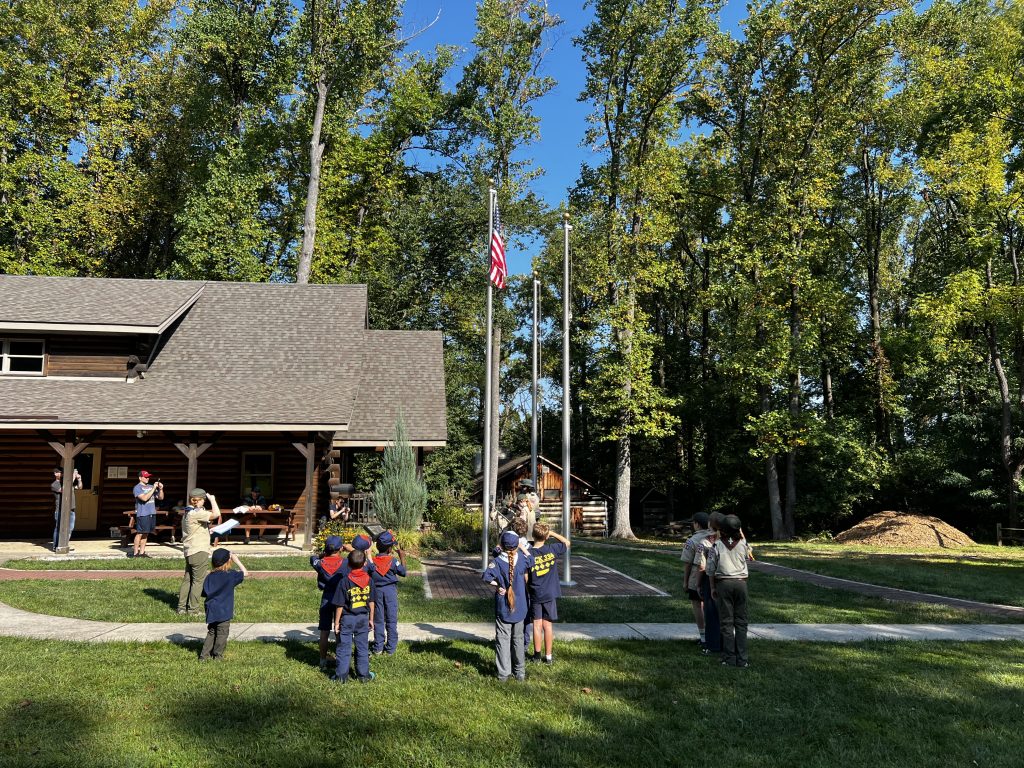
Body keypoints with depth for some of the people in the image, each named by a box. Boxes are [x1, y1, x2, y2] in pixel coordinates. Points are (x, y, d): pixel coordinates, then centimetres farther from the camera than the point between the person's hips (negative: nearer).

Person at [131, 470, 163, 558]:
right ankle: (135, 553, 1)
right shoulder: (137, 488, -4)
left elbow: (161, 498, 15)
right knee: (140, 533, -4)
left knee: (146, 534, 9)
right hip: (142, 514, -6)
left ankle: (142, 552, 14)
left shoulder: (151, 486, 14)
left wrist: (161, 489, -1)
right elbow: (144, 498, -19)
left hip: (152, 513, 6)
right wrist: (153, 489, -18)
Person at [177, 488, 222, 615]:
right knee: (198, 581, -2)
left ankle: (181, 607, 16)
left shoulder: (187, 512, 14)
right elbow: (216, 514, -27)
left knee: (187, 579, 13)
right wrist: (212, 499, -14)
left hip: (189, 551, 9)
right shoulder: (196, 513, -16)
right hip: (199, 551, -9)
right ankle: (192, 609, 0)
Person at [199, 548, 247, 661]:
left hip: (211, 612, 5)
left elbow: (204, 593, 5)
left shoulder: (209, 577, 2)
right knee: (222, 633, 8)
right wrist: (237, 560, 0)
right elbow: (245, 573, -3)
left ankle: (204, 655, 16)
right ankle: (217, 655, 13)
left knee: (211, 632, 17)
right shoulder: (230, 575, -13)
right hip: (224, 612, -5)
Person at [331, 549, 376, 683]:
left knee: (344, 647, 6)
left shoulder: (345, 580, -14)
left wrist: (336, 622, -4)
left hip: (347, 618, -3)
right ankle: (364, 675, 18)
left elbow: (340, 605, -12)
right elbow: (371, 602, 5)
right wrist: (371, 618, 16)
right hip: (363, 618, 3)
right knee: (363, 647, 12)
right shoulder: (368, 579, -3)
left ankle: (341, 676, 10)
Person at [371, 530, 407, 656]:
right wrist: (402, 557, 6)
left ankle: (378, 647, 12)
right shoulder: (393, 561, -12)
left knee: (378, 619, 10)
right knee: (391, 619, 7)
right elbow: (403, 572, 0)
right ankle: (391, 648, 9)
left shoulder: (372, 561, -7)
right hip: (390, 590, -2)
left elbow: (369, 577, -3)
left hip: (376, 590, 2)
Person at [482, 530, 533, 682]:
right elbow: (531, 559, 15)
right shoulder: (523, 559, -8)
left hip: (502, 608, -2)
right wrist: (522, 546, 21)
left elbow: (487, 576, -26)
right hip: (519, 608, 2)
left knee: (503, 639, 8)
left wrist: (497, 586, -12)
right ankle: (520, 672, 23)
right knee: (518, 639, 15)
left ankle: (503, 673, 10)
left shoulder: (498, 561, -14)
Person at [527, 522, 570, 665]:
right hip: (550, 594, 1)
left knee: (537, 624, 8)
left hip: (535, 594, -1)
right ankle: (548, 656, 12)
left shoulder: (528, 553, -13)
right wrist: (553, 533, 6)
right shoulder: (552, 549, -9)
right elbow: (567, 543, 9)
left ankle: (537, 654, 15)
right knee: (547, 625, 7)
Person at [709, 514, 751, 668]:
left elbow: (711, 569, -3)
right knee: (741, 622, 7)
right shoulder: (743, 544, -2)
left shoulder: (717, 545, -6)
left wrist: (712, 587, 9)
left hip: (723, 583, -1)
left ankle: (729, 658, 5)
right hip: (741, 582, 1)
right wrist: (741, 535, 22)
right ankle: (742, 659, 5)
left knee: (727, 622, 5)